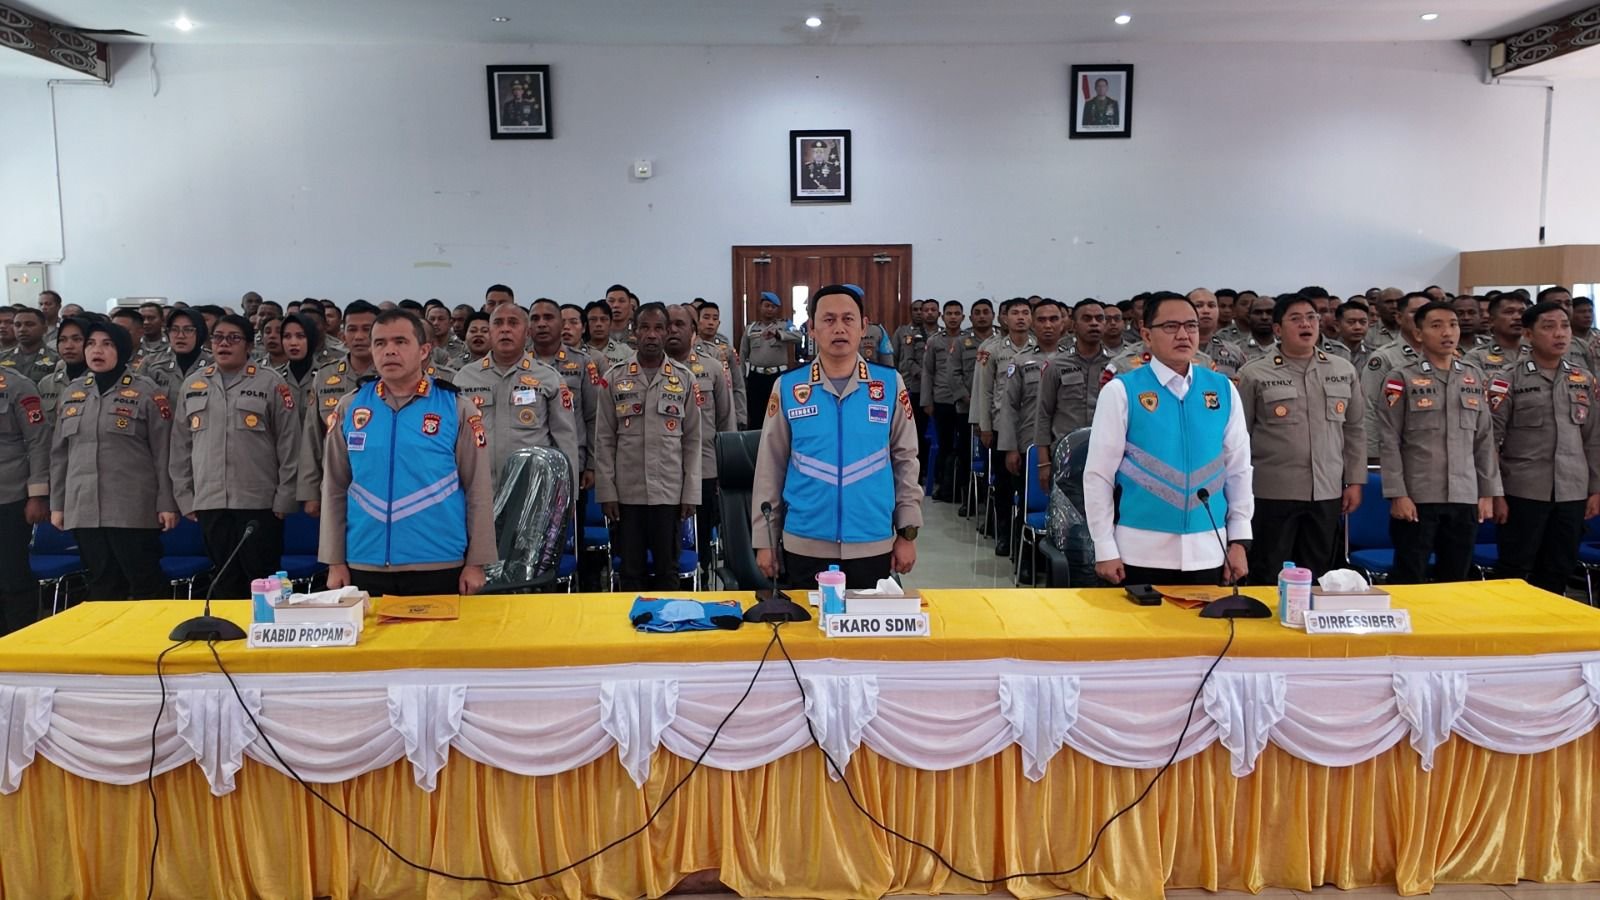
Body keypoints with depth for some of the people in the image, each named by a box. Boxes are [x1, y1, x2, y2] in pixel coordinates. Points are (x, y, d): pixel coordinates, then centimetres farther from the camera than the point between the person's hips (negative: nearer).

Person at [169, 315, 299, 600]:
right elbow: (180, 446, 14)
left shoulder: (271, 383, -1)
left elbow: (289, 443, -3)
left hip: (259, 502, -4)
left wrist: (284, 499, -6)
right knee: (223, 582, 10)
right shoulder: (192, 386, 11)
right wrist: (184, 497, 9)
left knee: (262, 581, 0)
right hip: (210, 503, 4)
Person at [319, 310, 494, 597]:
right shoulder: (349, 408, 5)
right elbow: (334, 490, 8)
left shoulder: (457, 408, -2)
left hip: (439, 568, -2)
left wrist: (476, 563, -4)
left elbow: (478, 490, -1)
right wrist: (335, 562, 5)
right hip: (365, 568, 2)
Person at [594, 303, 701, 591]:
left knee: (667, 569, 7)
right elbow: (604, 440, 3)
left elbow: (692, 440, 4)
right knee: (630, 570, 8)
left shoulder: (684, 379, 3)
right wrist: (606, 491, -3)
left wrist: (691, 492, -1)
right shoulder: (614, 378, 3)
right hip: (627, 492, 0)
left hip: (669, 492, 0)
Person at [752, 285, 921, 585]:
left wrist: (907, 533, 3)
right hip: (804, 547, 0)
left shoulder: (891, 384, 0)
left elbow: (905, 460, 5)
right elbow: (770, 468, 3)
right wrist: (764, 540, 3)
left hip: (872, 547, 0)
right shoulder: (787, 388, -1)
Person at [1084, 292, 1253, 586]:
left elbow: (1239, 469, 10)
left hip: (1208, 553, 3)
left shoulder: (1224, 390, 6)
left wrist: (1239, 540, 6)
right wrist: (1105, 550, -6)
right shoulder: (1121, 391, -5)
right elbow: (1098, 474, -5)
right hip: (1141, 553, -3)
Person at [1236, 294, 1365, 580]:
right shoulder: (1254, 375, -4)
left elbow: (1355, 430, 12)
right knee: (1268, 579, 4)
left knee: (1318, 577, 12)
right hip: (1273, 492, -3)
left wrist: (1355, 481, 8)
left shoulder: (1344, 371, 8)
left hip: (1327, 492, 4)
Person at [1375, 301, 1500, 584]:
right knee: (1409, 581, 1)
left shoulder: (1475, 377, 10)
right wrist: (1397, 494, -12)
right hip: (1417, 498, -4)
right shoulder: (1401, 378, -3)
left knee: (1456, 581, 10)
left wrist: (1488, 492, 9)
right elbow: (1389, 442, -6)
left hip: (1465, 498, 4)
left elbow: (1485, 439, 13)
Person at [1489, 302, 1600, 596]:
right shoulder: (1507, 380, -4)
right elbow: (1490, 441, -6)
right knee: (1514, 571, 1)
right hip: (1523, 492, -4)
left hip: (1572, 493, 4)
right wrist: (1494, 493, -9)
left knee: (1559, 571, 10)